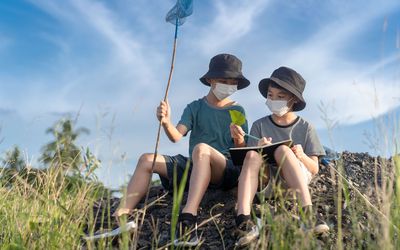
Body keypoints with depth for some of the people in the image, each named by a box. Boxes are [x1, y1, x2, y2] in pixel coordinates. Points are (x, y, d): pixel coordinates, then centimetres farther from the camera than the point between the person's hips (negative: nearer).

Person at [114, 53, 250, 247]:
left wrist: (240, 142, -17)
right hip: (192, 167, 4)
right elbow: (176, 136, -3)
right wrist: (166, 123, -25)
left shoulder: (237, 111, 10)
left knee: (201, 148, -35)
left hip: (228, 169, -4)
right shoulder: (195, 107, 13)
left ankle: (188, 219, -49)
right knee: (147, 159, -11)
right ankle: (120, 218, -21)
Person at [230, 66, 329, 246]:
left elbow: (314, 169, 4)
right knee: (253, 155, -29)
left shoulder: (305, 128, 8)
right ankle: (243, 220, -49)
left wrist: (301, 156, -18)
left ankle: (307, 213, -44)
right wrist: (259, 149, -18)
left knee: (282, 150, -29)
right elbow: (250, 160, 3)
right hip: (267, 181, 1)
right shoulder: (259, 125, 10)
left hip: (297, 179, -1)